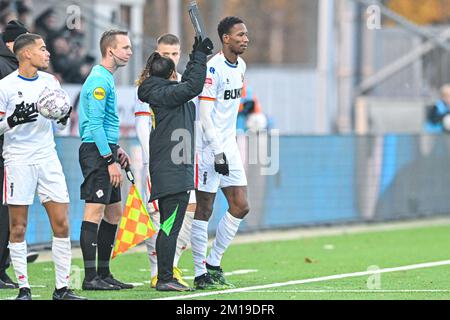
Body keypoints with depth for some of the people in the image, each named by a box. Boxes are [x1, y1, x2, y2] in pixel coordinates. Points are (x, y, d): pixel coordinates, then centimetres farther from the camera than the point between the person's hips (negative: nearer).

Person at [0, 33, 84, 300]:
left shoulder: (50, 82, 11)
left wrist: (64, 115, -2)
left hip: (48, 158, 4)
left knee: (62, 225, -2)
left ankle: (62, 288, 3)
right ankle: (24, 288, 6)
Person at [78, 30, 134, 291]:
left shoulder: (106, 78, 19)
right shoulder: (99, 80, -13)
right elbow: (95, 124, -19)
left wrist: (116, 149, 20)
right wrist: (110, 160, -21)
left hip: (105, 151, 11)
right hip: (97, 152, -11)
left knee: (114, 213, 13)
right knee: (95, 211, -11)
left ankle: (104, 274, 18)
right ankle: (91, 277, -12)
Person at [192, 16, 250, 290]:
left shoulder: (240, 66, 10)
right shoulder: (213, 68, -15)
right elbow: (205, 115, -18)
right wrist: (218, 152, -21)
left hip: (228, 145, 8)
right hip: (210, 146, -8)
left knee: (241, 206, 3)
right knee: (204, 210, -2)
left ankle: (213, 263, 14)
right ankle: (201, 273, 3)